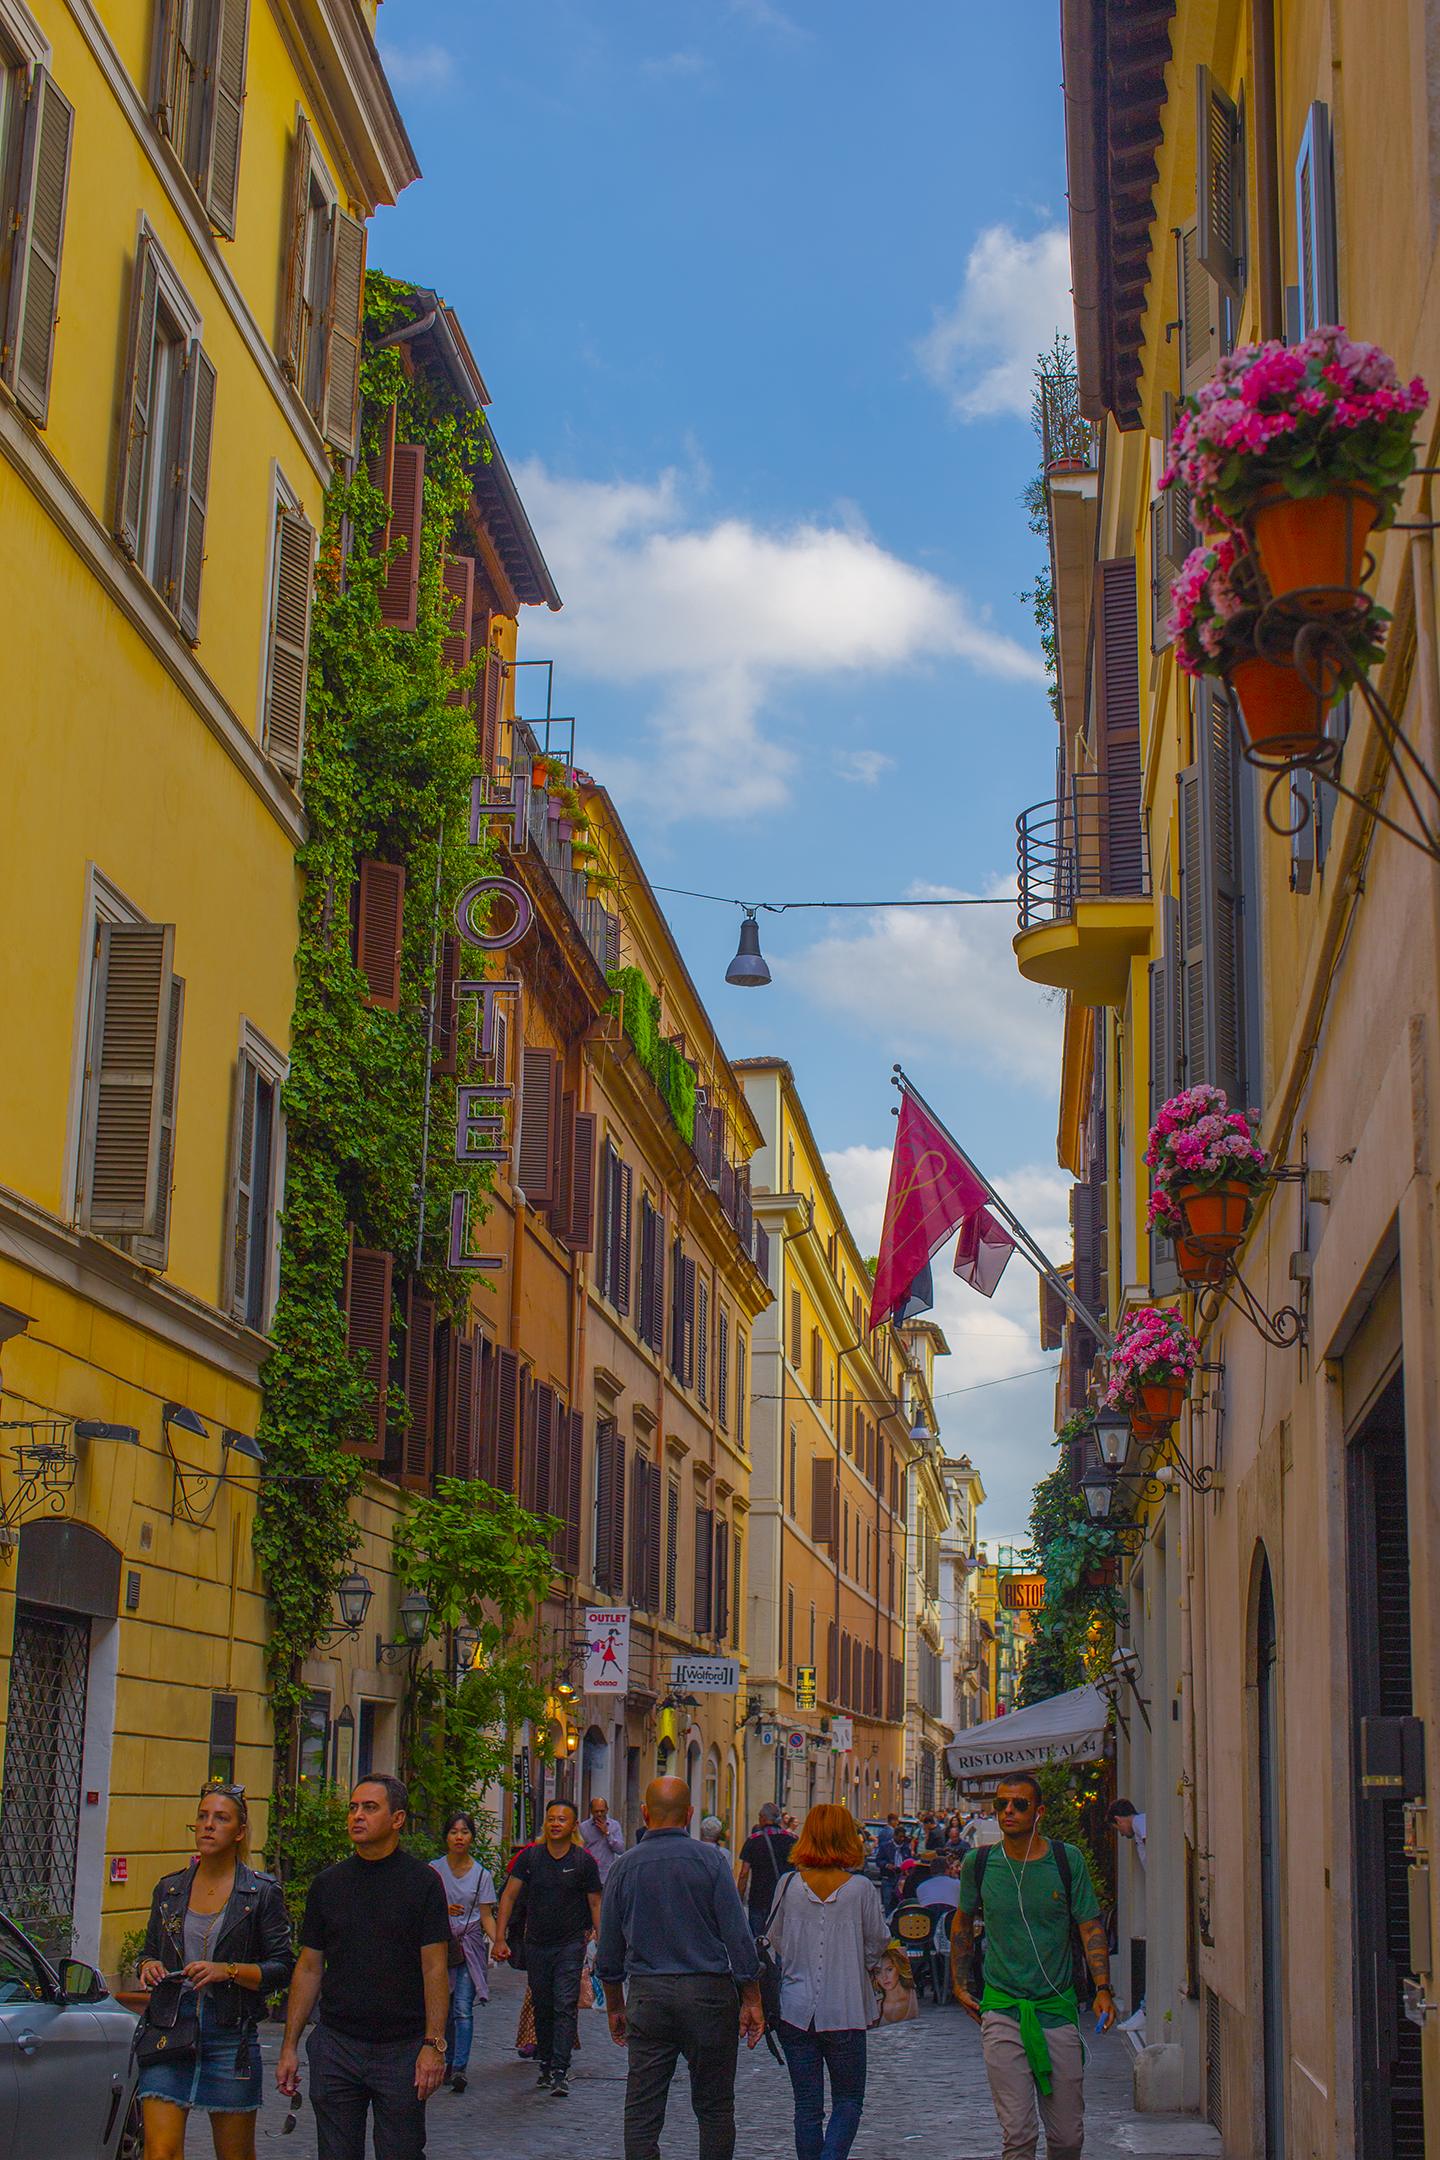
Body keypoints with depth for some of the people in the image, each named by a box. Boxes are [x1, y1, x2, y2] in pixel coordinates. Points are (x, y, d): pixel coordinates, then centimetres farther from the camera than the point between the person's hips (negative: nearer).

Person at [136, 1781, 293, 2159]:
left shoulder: (262, 1893, 0)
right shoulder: (169, 1889, 11)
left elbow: (282, 1968, -2)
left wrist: (228, 1970, -16)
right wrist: (148, 1967, -2)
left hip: (230, 2037, -2)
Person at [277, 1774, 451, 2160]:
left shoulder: (423, 1881, -3)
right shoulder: (328, 1883, 7)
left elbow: (434, 1969, -6)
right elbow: (309, 1969, 10)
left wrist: (433, 2045, -13)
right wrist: (289, 2047, 7)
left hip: (402, 2050, -3)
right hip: (336, 2046, 3)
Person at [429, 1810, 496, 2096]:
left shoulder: (482, 1875, 3)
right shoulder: (433, 1870, 3)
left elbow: (486, 1915, 3)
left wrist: (497, 1940, -14)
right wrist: (444, 1909, -17)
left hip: (470, 1944, -1)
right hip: (440, 1942, 1)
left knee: (463, 2008, -11)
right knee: (444, 2009, 6)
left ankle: (460, 2068, -15)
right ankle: (451, 2061, 23)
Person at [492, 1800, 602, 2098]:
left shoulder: (584, 1860, -3)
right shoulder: (530, 1856, 0)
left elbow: (595, 1904, 4)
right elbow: (509, 1895, 0)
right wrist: (500, 1938, -7)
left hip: (571, 1945, -2)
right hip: (536, 1944, 2)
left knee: (565, 2006, -11)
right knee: (542, 2008, 10)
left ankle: (560, 2072, -14)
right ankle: (546, 2065, 23)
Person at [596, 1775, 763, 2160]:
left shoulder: (625, 1866, 3)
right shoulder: (709, 1858, -5)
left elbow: (609, 1951, 9)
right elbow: (737, 1936, -7)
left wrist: (615, 2006, 20)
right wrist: (751, 2001, 0)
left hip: (646, 1995, 2)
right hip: (707, 1991, -2)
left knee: (642, 2110, 5)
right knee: (714, 2107, 8)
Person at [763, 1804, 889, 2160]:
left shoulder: (789, 1886, -4)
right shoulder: (861, 1889, -9)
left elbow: (776, 1940, 7)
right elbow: (876, 1946, 1)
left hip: (795, 2010, 2)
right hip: (846, 2010, -2)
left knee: (807, 2106, 10)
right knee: (848, 2100, 10)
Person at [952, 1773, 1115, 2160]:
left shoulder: (1068, 1860, -2)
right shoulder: (979, 1863, 0)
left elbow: (1090, 1928, 0)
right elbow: (963, 1922, 18)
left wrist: (1102, 1988, -12)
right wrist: (960, 1983, 14)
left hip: (1058, 2009, 0)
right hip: (1001, 2011, 0)